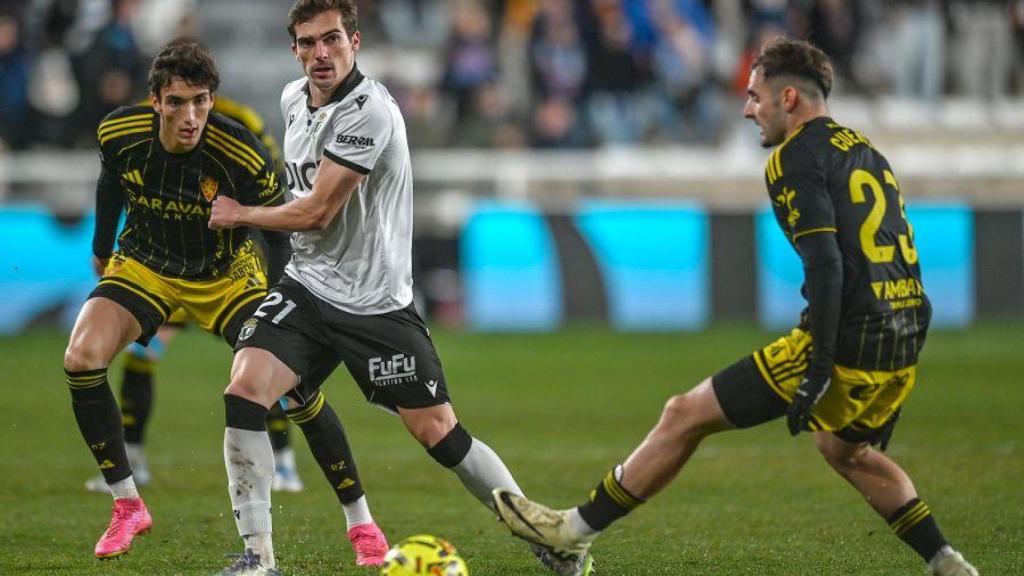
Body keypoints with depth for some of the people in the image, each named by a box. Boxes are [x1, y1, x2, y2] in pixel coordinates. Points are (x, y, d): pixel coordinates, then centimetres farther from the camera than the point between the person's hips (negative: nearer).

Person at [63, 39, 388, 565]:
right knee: (81, 358, -21)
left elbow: (277, 227, -14)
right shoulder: (118, 134, -20)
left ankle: (361, 522, 0)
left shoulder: (243, 155, -28)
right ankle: (127, 507, -5)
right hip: (144, 266, 2)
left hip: (225, 275, -2)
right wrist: (102, 250, 18)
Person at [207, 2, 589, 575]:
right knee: (244, 392, -16)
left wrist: (239, 215, -4)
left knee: (439, 432, -2)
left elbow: (316, 212, -18)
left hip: (375, 303, -6)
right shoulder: (293, 98, 6)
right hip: (307, 288, 6)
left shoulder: (368, 112, -20)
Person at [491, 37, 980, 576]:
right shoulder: (867, 152, 20)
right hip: (904, 345, 8)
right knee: (847, 450, 35)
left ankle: (575, 531, 7)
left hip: (848, 340, -8)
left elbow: (825, 264, -19)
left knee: (686, 415, 1)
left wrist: (816, 372, -22)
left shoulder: (795, 157, -7)